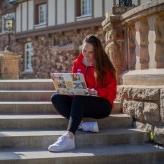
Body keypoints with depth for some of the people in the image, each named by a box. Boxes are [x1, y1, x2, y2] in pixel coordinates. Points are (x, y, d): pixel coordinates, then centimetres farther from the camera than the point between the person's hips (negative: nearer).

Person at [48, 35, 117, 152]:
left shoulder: (105, 66, -4)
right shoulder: (77, 63, 8)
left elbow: (111, 92, -7)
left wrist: (95, 92, -24)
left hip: (102, 104, -5)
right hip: (80, 103, 5)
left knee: (78, 99, -36)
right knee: (56, 98, -19)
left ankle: (69, 137, -49)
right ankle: (81, 124, -34)